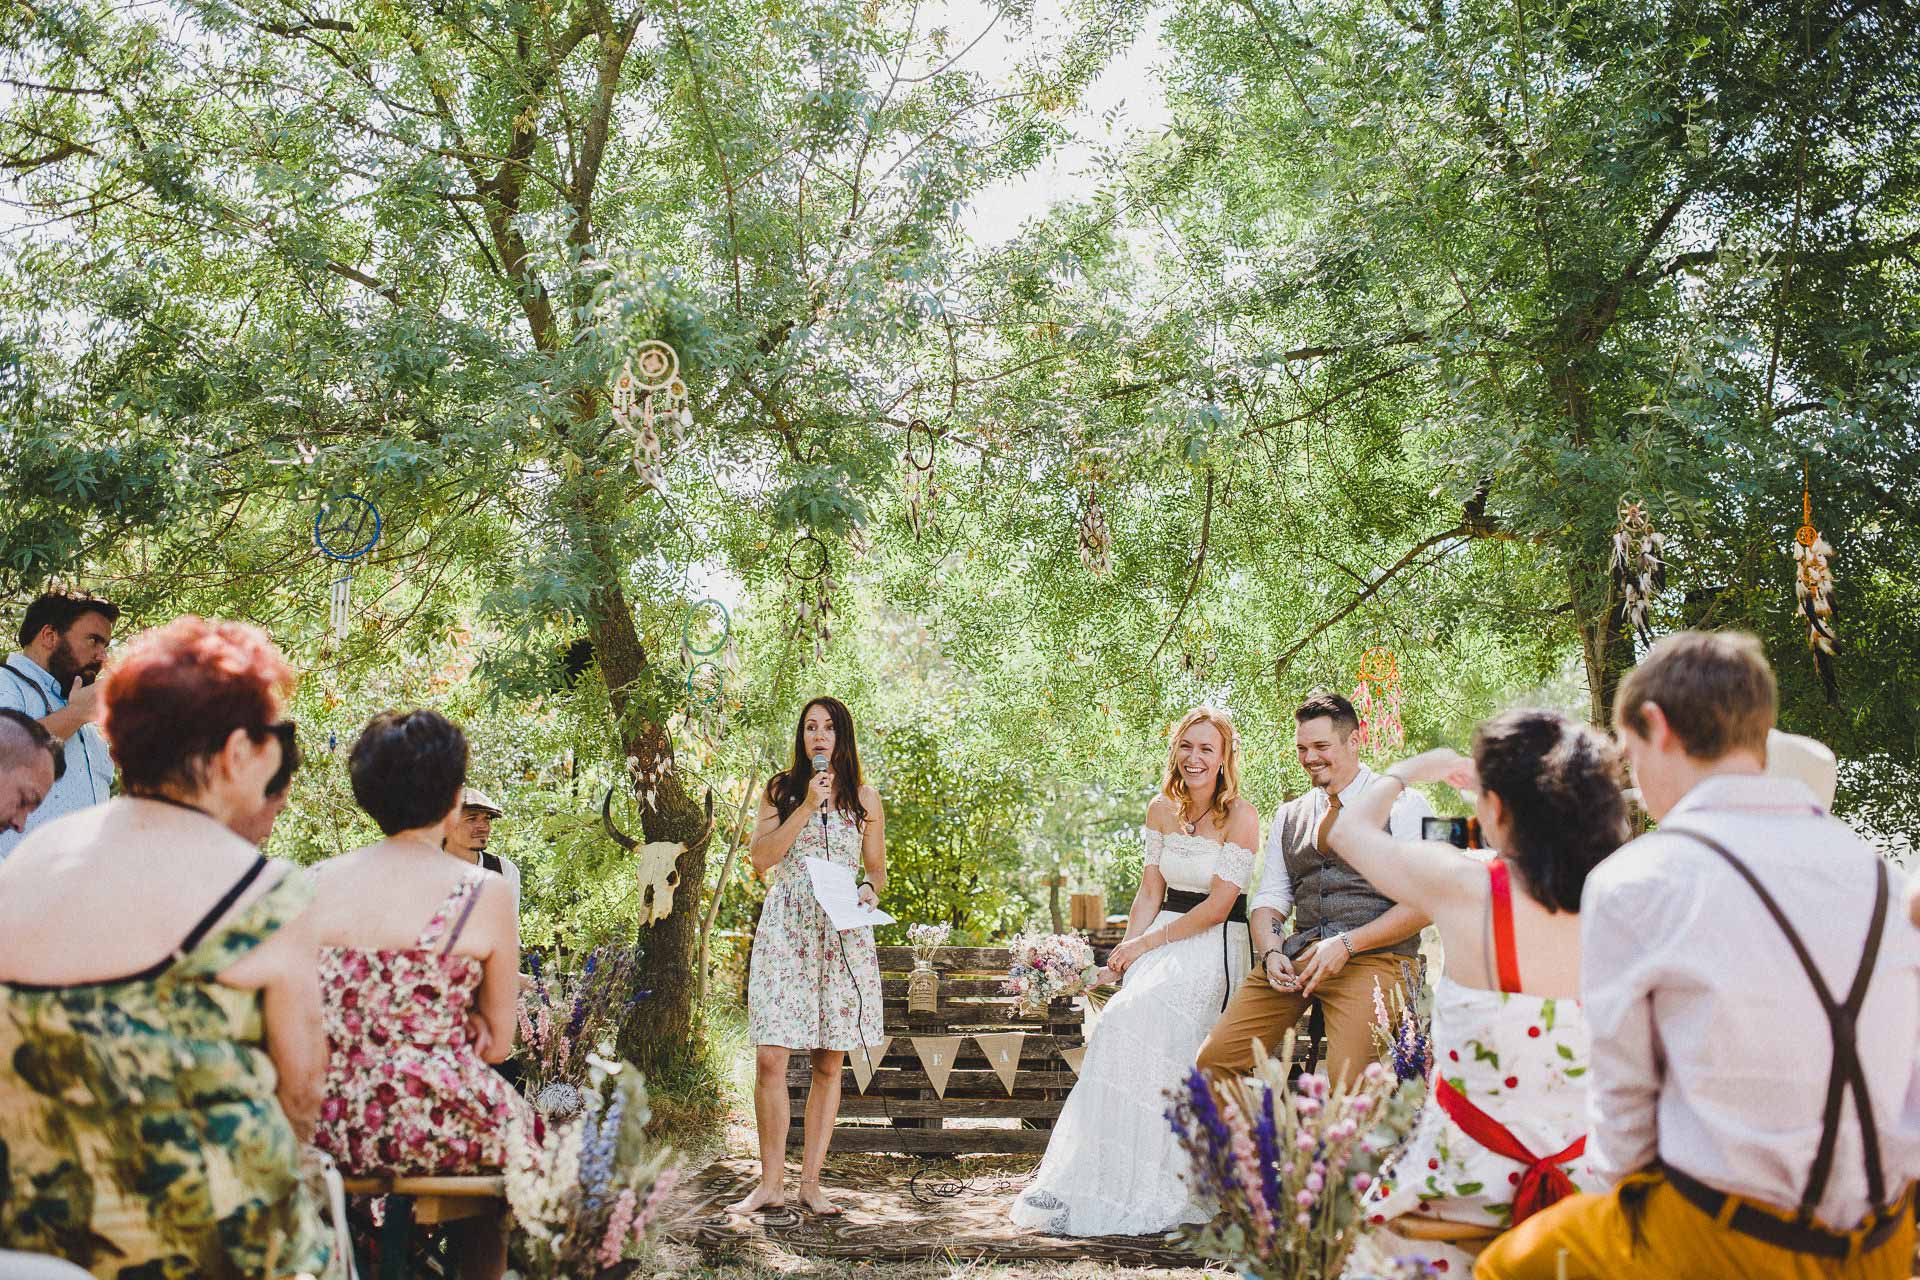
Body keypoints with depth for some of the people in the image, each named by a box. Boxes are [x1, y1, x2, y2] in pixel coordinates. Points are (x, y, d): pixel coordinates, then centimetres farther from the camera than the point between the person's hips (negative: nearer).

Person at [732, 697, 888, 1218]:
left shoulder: (864, 799, 11)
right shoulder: (782, 790, 9)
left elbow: (877, 871, 17)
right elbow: (760, 858, -2)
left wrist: (869, 890, -6)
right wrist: (806, 807, -8)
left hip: (844, 935, 1)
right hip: (785, 931, -1)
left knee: (829, 1065, 3)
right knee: (770, 1060, -8)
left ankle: (810, 1183, 12)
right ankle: (770, 1183, 4)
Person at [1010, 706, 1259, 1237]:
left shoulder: (1241, 816, -9)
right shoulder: (1162, 808, 8)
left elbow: (1218, 906, -12)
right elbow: (1151, 890, 11)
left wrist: (1147, 942, -10)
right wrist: (1129, 948, -4)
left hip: (1213, 946, -5)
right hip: (1162, 941, 5)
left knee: (1134, 1020, -24)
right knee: (1125, 1025, -18)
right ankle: (1097, 1178, -15)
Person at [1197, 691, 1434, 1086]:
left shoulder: (1403, 805, 3)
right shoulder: (1288, 816, 20)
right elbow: (1269, 898, 16)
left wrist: (1346, 944, -14)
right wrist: (1271, 953, -6)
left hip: (1372, 955, -5)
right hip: (1295, 959, 5)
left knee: (1346, 1082, -26)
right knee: (1214, 1060, -10)